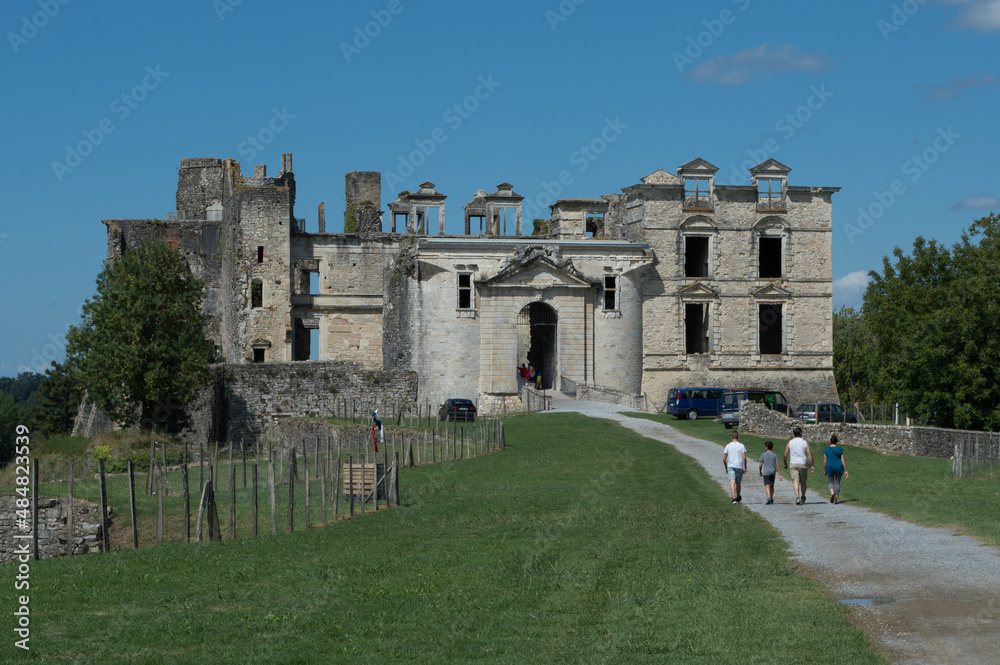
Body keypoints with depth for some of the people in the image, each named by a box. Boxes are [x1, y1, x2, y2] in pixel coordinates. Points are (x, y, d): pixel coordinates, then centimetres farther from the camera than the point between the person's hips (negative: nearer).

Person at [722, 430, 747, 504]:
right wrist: (745, 468, -1)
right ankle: (738, 497, 35)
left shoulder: (728, 446, 4)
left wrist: (726, 468, 17)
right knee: (738, 483, 16)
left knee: (732, 482, -11)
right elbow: (744, 458, -9)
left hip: (730, 466, 0)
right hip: (739, 467, 0)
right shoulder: (741, 446, 0)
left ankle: (734, 498, -27)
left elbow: (724, 459, 4)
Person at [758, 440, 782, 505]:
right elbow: (777, 465, -2)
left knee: (767, 485, -10)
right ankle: (771, 499, 23)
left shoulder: (763, 455, -5)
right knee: (772, 486, 15)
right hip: (773, 472, 3)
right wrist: (780, 474, 0)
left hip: (766, 473, -3)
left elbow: (760, 465, -3)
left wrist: (760, 472, 14)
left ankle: (769, 498, -30)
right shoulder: (774, 455, 2)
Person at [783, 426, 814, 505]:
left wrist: (785, 464, 18)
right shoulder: (805, 443, 1)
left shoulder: (790, 443, 1)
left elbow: (785, 455, 2)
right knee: (803, 482, 16)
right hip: (803, 464, 1)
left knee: (795, 481, -9)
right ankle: (803, 497, 32)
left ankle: (797, 497, -28)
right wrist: (812, 465, 0)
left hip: (793, 465, -1)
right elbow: (809, 454, -5)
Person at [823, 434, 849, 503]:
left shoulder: (826, 450, -5)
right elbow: (843, 460, -5)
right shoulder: (840, 449, -3)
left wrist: (824, 470, 7)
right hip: (839, 467, 1)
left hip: (830, 468, -1)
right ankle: (836, 499, 9)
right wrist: (846, 470, -2)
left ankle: (832, 492, -16)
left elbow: (825, 461, -5)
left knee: (830, 482, 14)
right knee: (837, 483, 11)